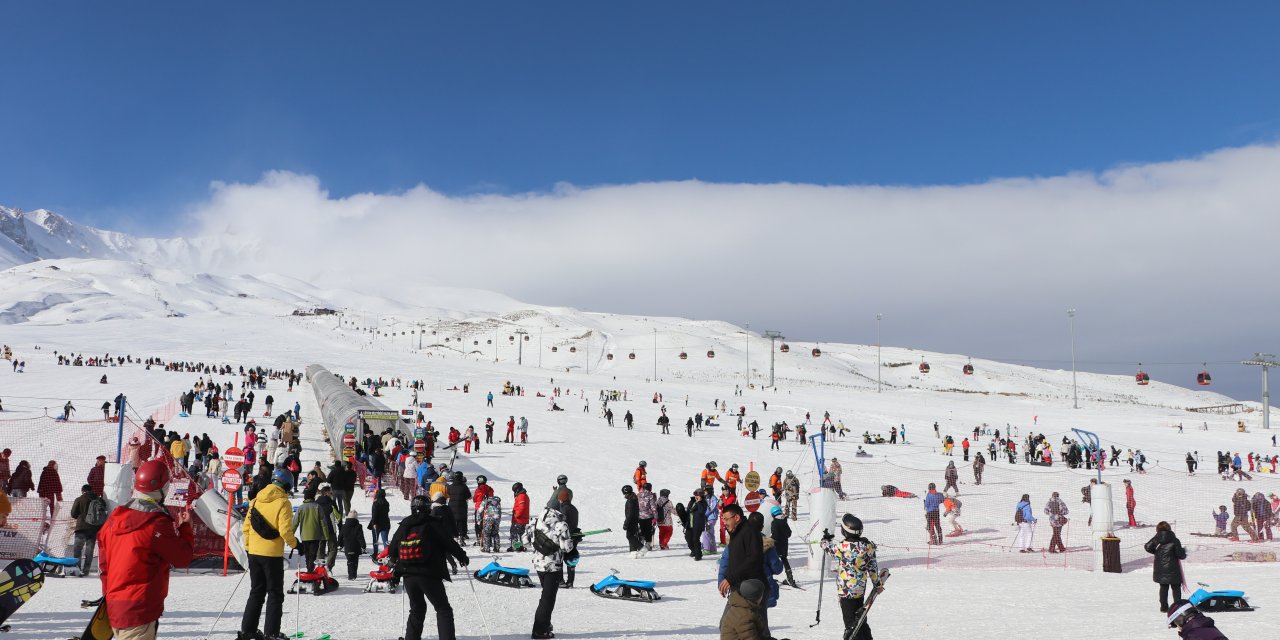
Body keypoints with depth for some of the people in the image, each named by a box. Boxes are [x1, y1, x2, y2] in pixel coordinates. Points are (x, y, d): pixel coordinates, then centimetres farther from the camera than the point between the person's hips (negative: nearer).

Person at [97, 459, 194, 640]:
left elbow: (103, 563, 13)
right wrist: (185, 527, 5)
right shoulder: (158, 523, -17)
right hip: (140, 610, -8)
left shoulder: (115, 518, 6)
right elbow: (183, 558, -9)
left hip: (114, 606, 8)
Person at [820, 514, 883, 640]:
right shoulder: (867, 545, -6)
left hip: (846, 590, -6)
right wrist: (877, 584, 18)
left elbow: (828, 547, -3)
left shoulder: (843, 547, -23)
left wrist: (825, 538, 20)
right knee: (860, 619, 23)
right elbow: (873, 567, 5)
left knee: (851, 622, 2)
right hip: (861, 589, 7)